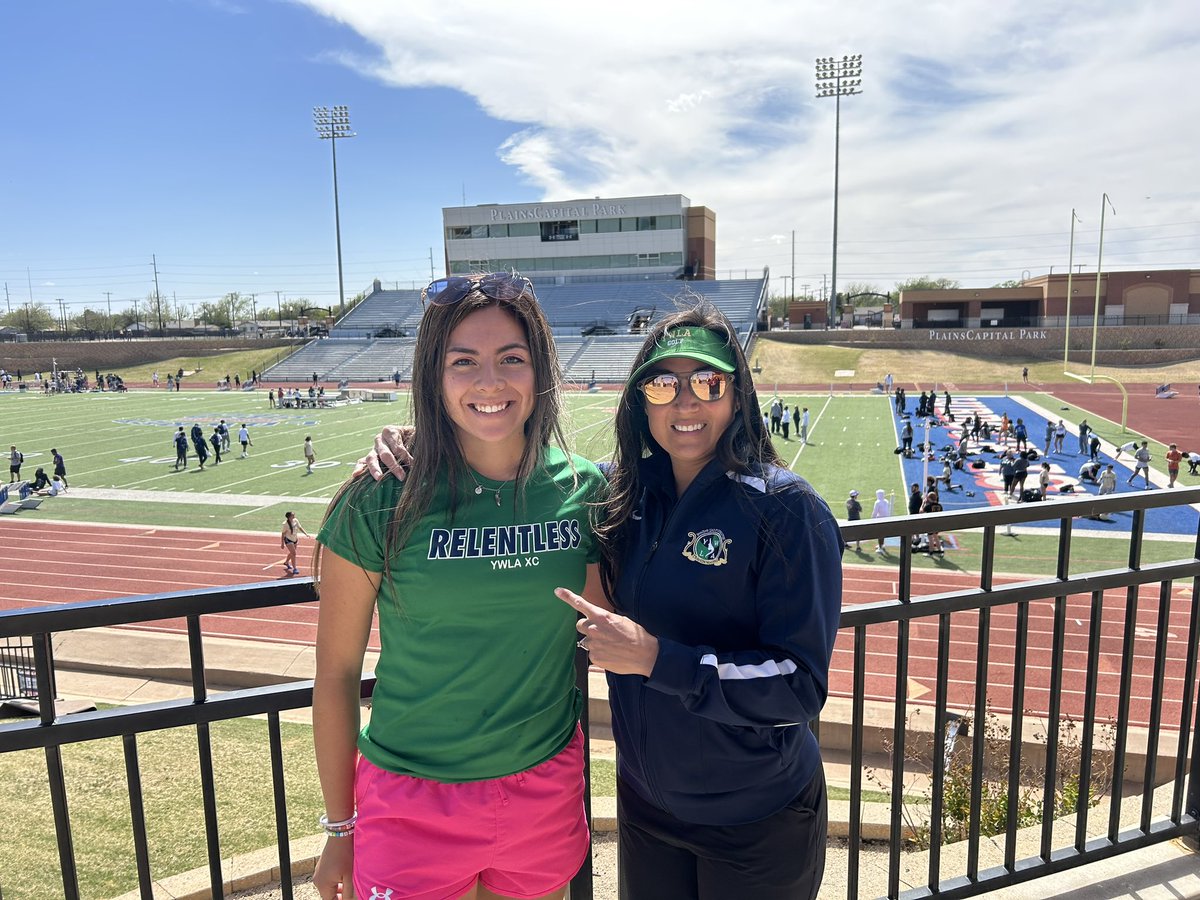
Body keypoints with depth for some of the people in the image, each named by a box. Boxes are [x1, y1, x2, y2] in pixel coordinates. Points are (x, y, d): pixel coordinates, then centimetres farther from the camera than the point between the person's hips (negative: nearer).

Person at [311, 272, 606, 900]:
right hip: (414, 805, -2)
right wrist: (339, 829, 0)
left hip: (546, 794, 3)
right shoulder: (380, 505, -15)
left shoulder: (585, 489, -8)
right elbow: (336, 673, -6)